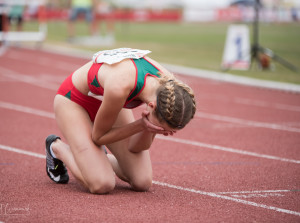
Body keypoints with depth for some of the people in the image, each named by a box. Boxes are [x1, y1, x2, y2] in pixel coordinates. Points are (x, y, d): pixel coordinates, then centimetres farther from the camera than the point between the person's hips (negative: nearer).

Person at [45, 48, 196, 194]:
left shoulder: (169, 86, -25)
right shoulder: (120, 87, -44)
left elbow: (135, 148, -11)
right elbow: (98, 136, -22)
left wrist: (149, 128, -32)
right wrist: (142, 124, -33)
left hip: (108, 100, 5)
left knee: (142, 182, -8)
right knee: (102, 185, -22)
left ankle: (97, 157, 21)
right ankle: (57, 147, 7)